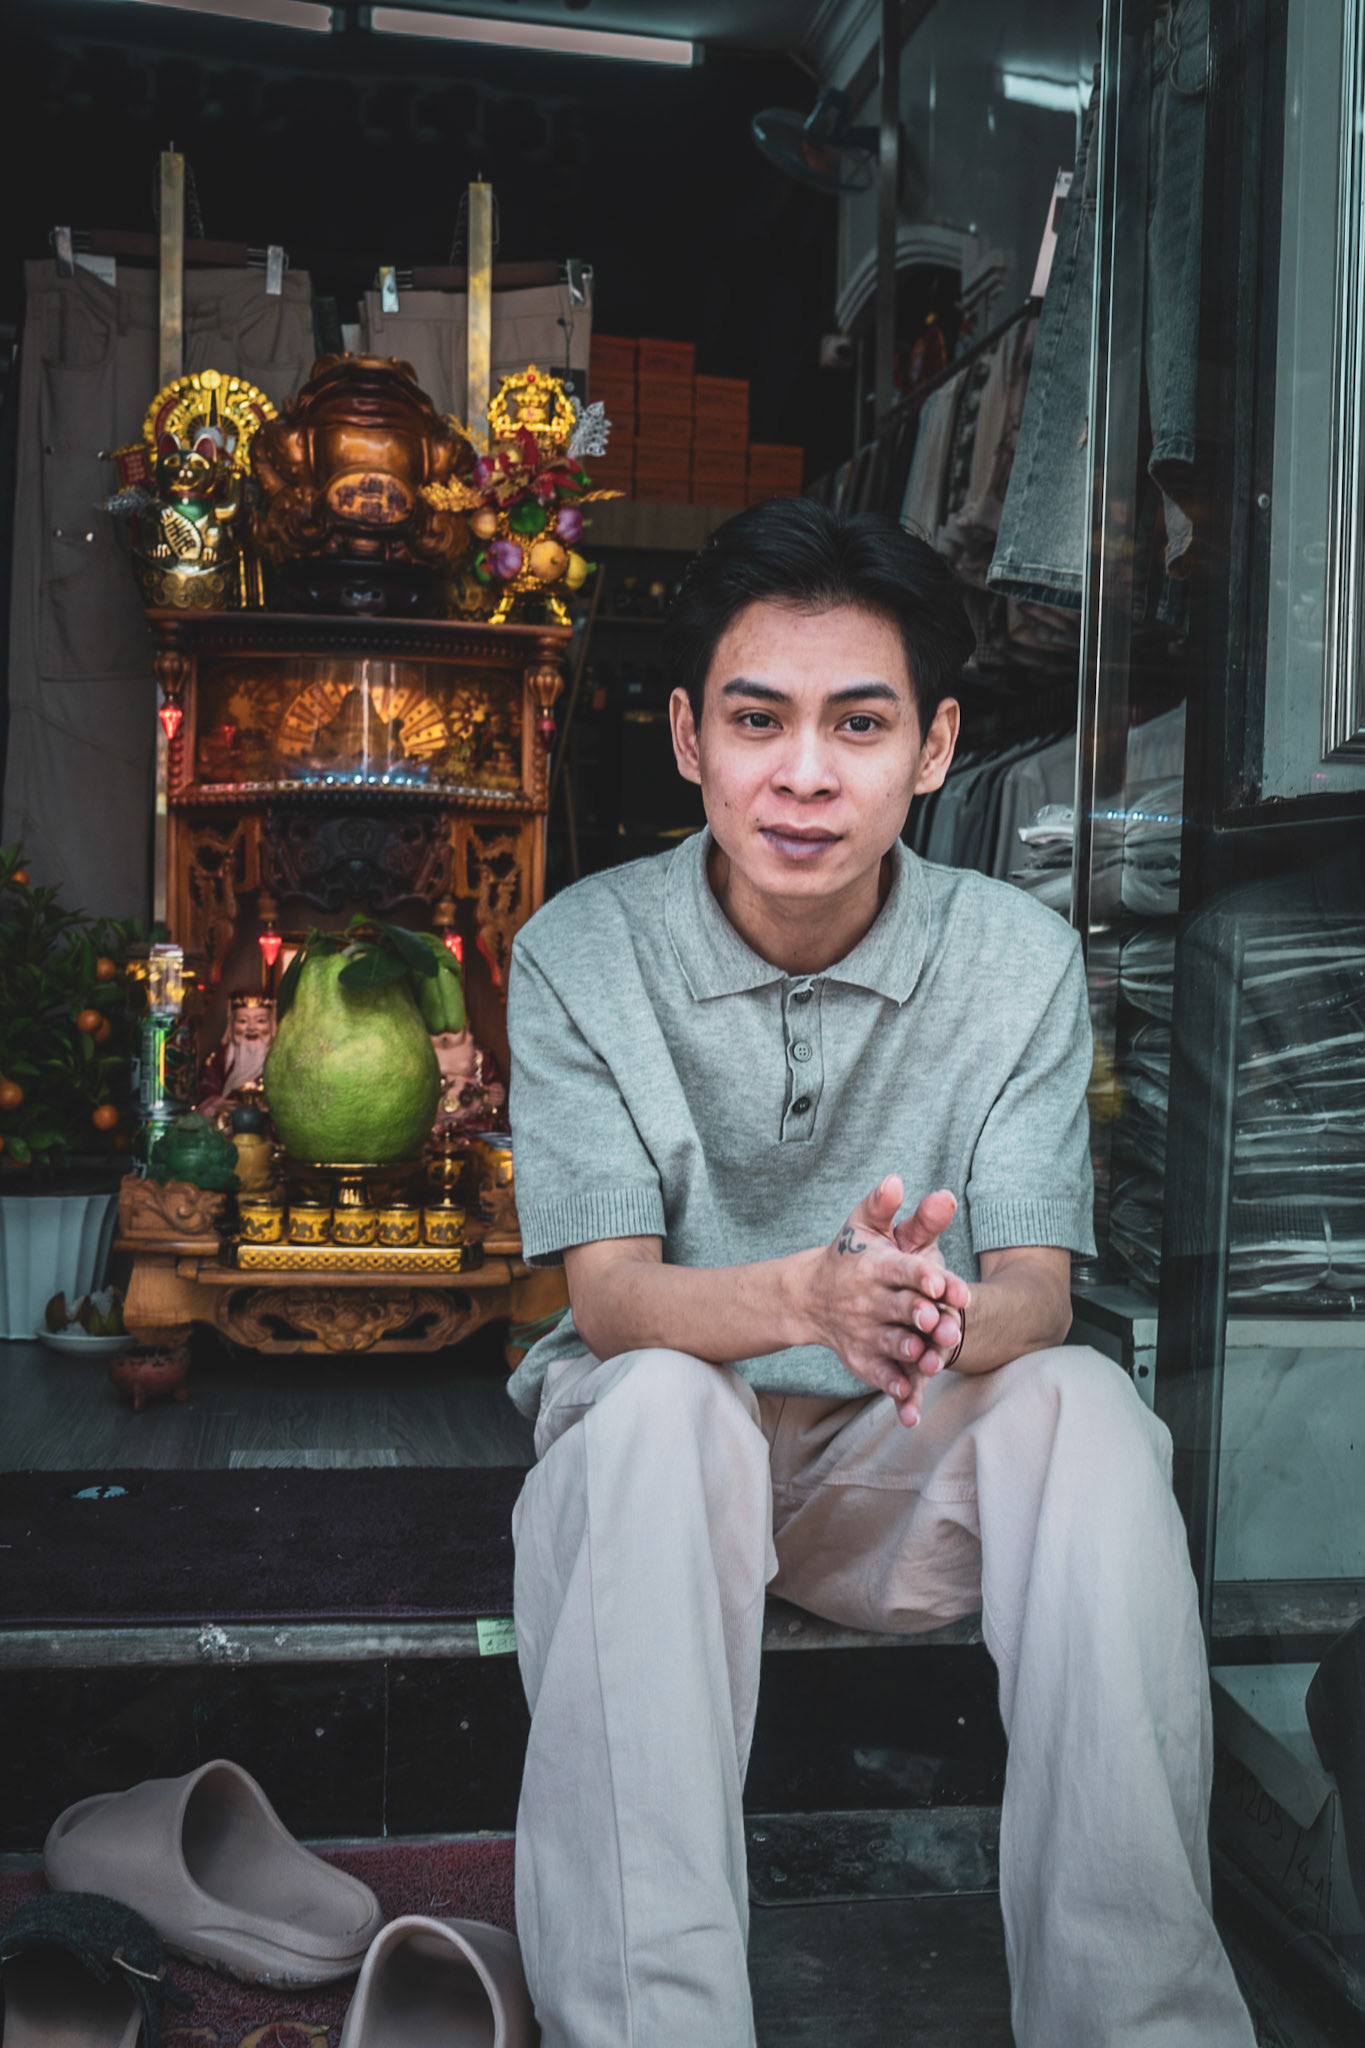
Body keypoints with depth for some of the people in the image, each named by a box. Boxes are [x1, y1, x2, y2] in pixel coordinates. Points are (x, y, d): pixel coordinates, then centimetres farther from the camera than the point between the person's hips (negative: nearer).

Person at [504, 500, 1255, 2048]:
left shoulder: (1019, 960, -5)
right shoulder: (581, 954, -9)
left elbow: (1038, 1290, -10)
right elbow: (609, 1293, -15)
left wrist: (949, 1317, -37)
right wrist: (808, 1297, -39)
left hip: (910, 1463, 2)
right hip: (662, 1449, -1)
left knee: (1084, 1403, -29)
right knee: (656, 1404, -34)